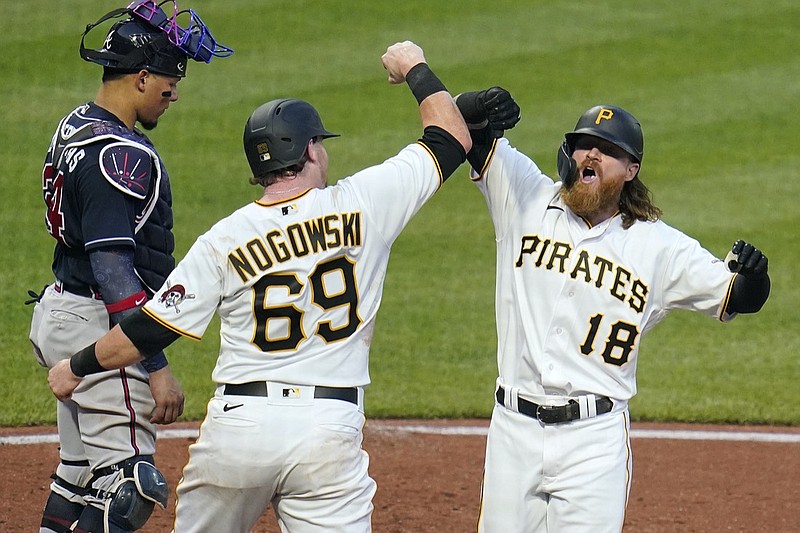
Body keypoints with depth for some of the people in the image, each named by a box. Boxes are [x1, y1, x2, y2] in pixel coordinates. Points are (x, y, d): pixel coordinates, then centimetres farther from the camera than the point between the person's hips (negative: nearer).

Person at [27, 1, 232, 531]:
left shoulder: (75, 127, 11)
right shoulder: (118, 153, -21)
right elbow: (112, 268, -26)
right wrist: (157, 368, -27)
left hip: (58, 310, 11)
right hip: (98, 325, -11)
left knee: (81, 476, 18)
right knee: (127, 486, -12)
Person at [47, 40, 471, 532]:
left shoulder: (226, 239, 0)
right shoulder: (362, 204, -2)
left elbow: (149, 330, 2)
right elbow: (452, 138, 9)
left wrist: (78, 367, 19)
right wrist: (415, 68, 26)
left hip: (239, 423, 1)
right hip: (330, 432, -1)